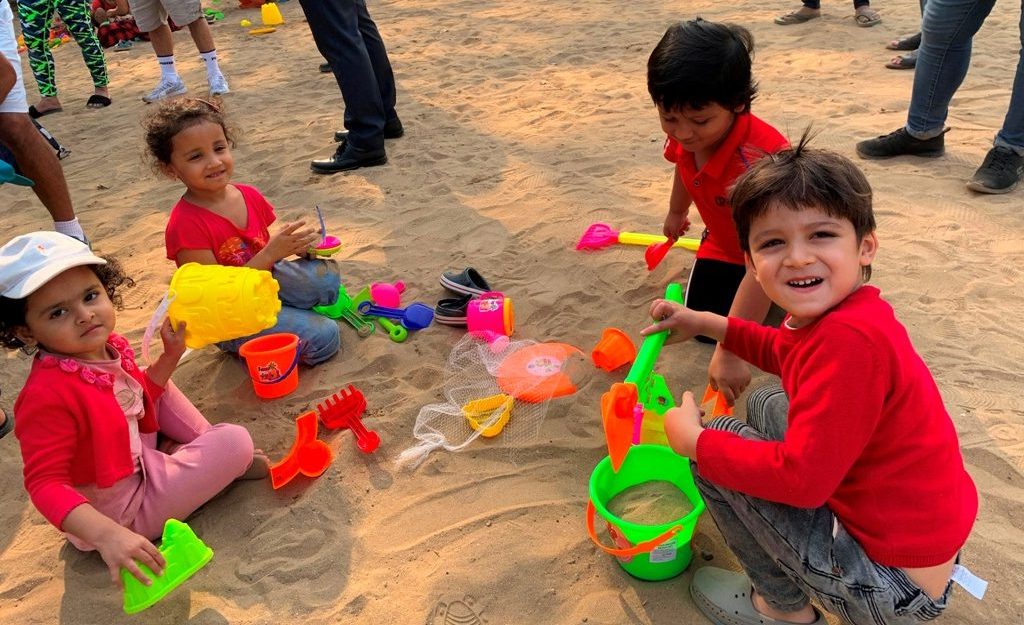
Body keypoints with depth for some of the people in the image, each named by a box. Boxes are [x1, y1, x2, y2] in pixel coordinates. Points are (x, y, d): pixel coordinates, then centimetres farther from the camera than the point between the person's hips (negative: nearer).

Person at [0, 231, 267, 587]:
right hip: (121, 509, -9)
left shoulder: (109, 347, -5)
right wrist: (108, 535, -42)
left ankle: (195, 447, 12)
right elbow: (45, 483, -31)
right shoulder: (48, 395, -32)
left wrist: (172, 353, 2)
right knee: (235, 443, -17)